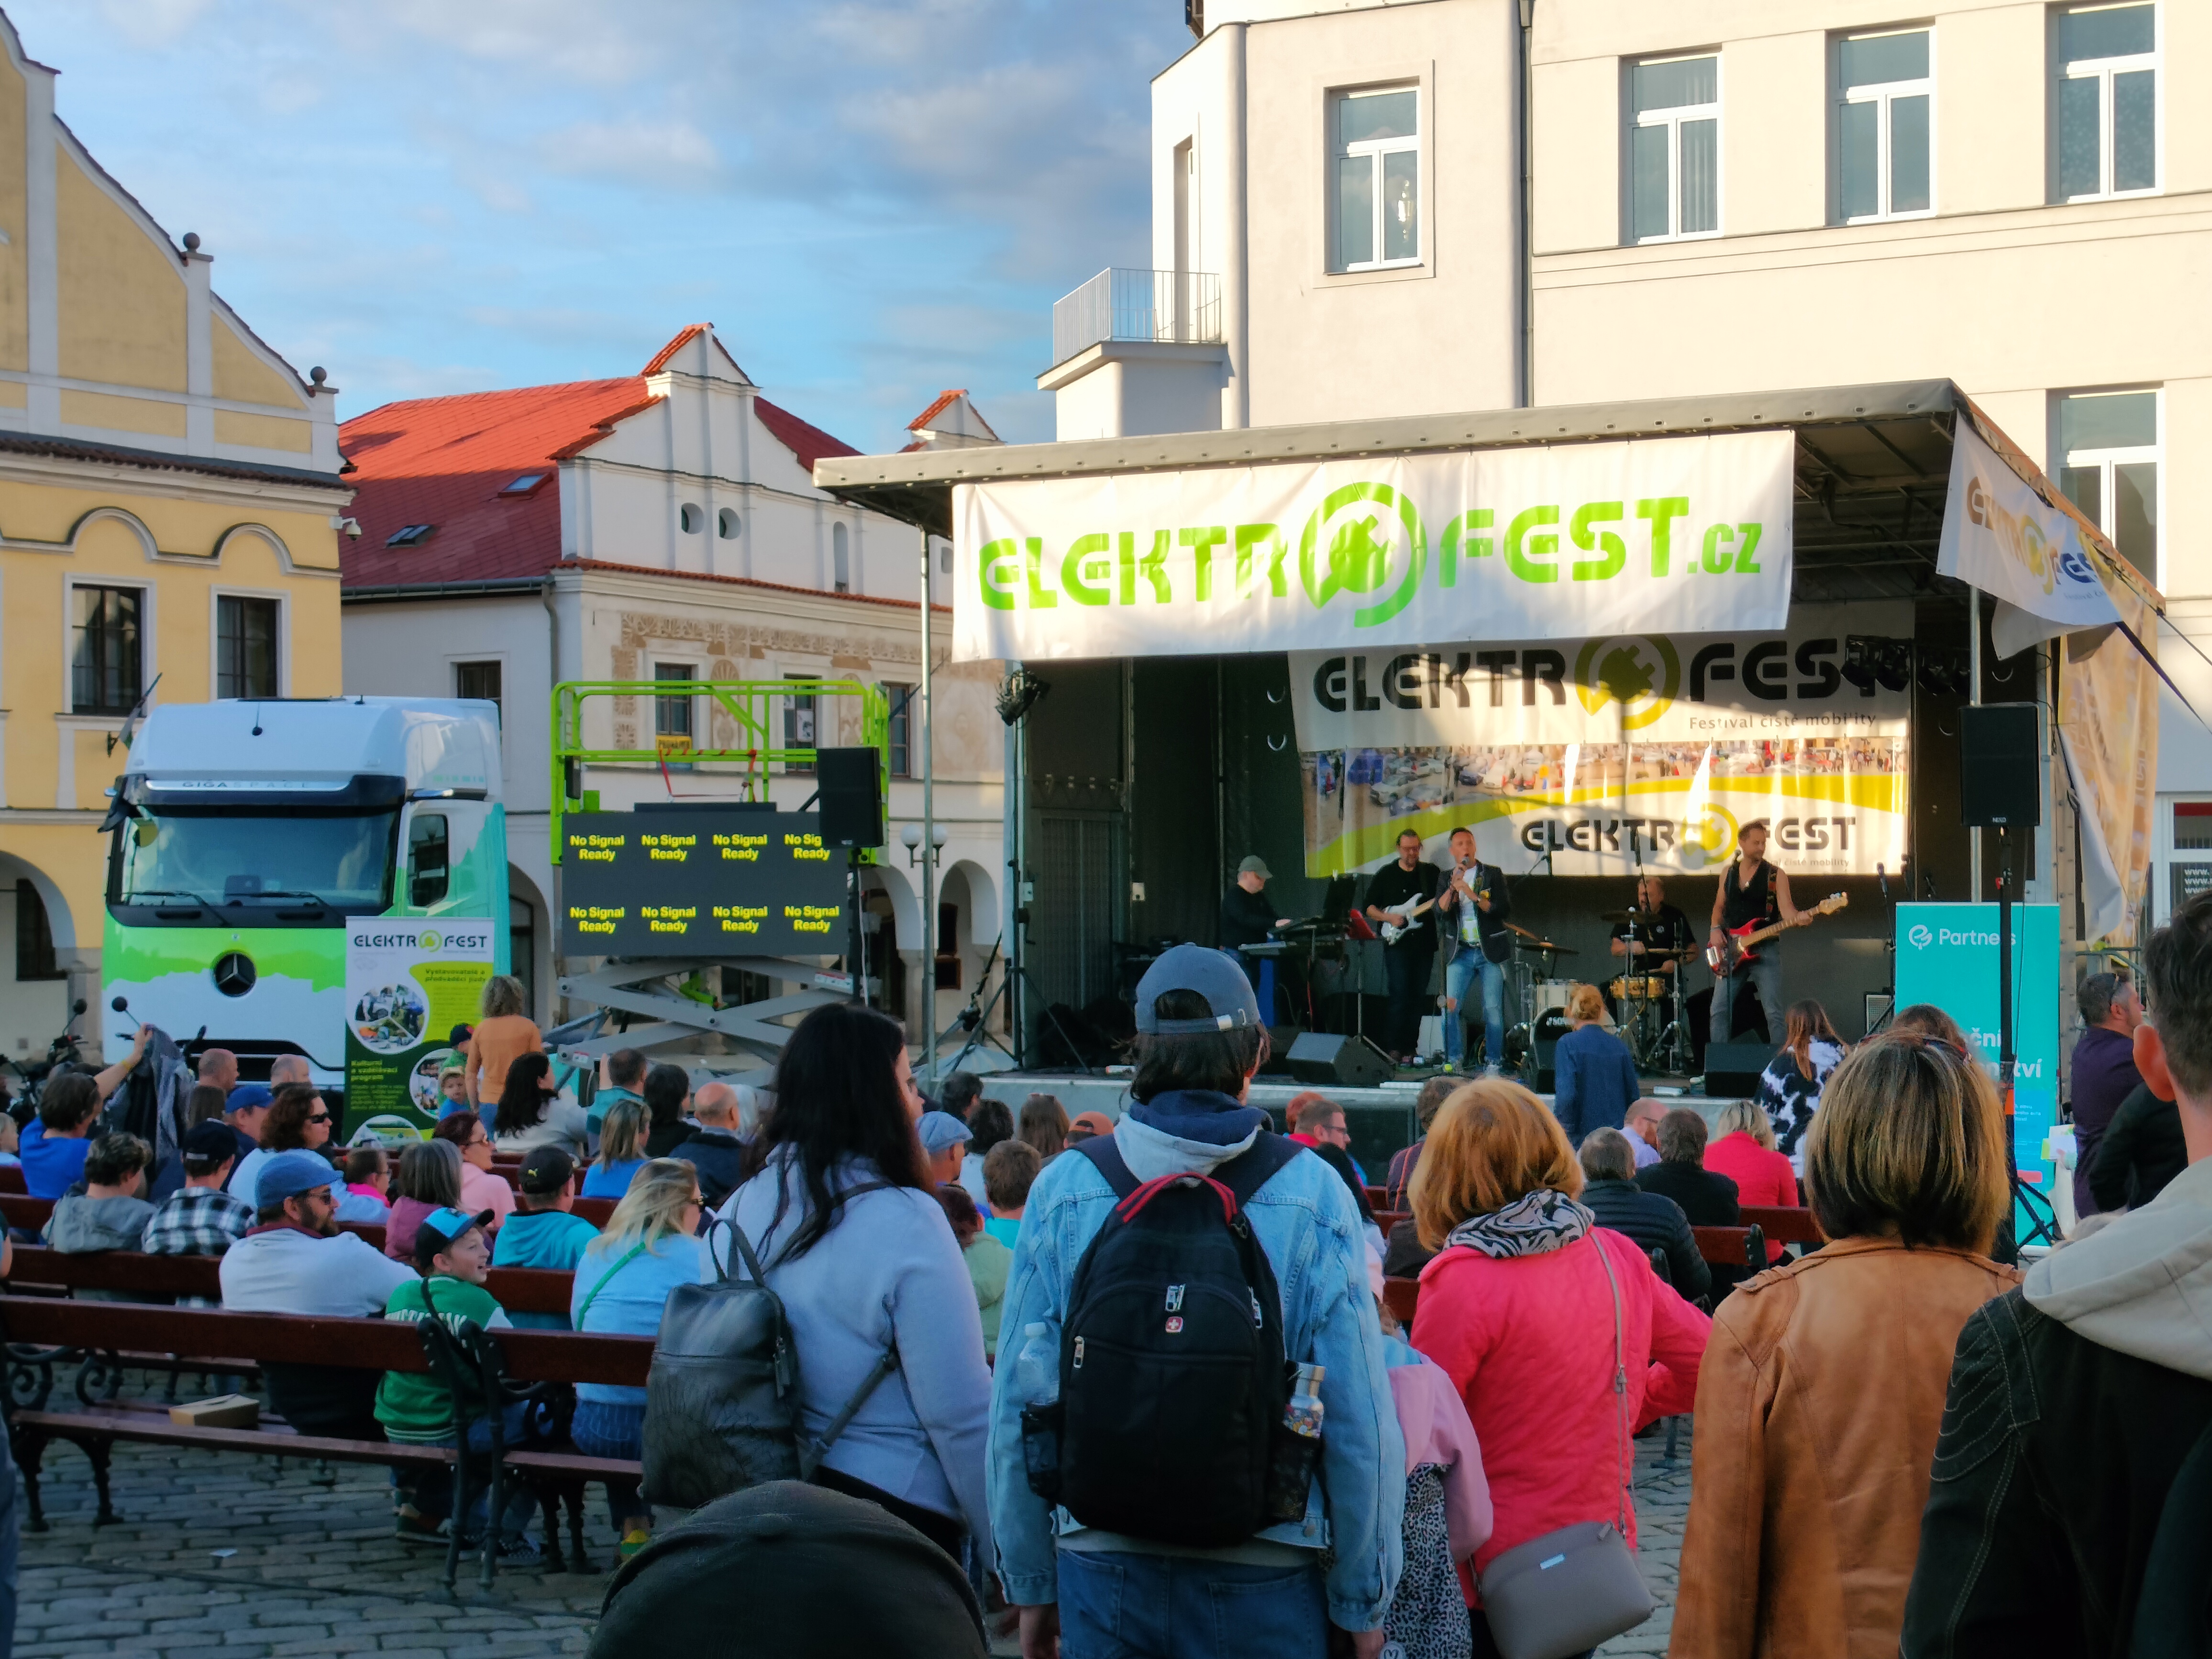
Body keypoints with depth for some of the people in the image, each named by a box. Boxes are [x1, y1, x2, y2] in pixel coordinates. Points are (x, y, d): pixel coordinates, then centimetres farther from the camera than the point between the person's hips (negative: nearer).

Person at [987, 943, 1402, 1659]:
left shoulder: (1063, 1190, -5)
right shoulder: (1313, 1196, -9)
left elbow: (1016, 1408, -1)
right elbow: (1360, 1419, -9)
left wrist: (1030, 1583, 11)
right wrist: (1364, 1599, 3)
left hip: (1104, 1570, 2)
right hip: (1266, 1571, -1)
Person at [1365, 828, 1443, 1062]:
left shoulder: (1432, 873, 9)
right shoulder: (1385, 875, 4)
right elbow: (1370, 907, 5)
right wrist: (1389, 918, -11)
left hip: (1425, 944, 3)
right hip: (1397, 944, -3)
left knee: (1418, 997, 5)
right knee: (1400, 996, -12)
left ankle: (1409, 1049, 10)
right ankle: (1394, 1049, -10)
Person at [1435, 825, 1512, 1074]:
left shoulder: (1492, 874, 3)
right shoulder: (1447, 879, 10)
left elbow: (1505, 909, -8)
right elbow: (1440, 912, -3)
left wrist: (1473, 895, -16)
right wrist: (1454, 885, -15)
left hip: (1490, 951, -2)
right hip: (1461, 952, 2)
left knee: (1493, 1009, -5)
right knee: (1451, 1006, -10)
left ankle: (1494, 1061, 4)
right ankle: (1453, 1060, -2)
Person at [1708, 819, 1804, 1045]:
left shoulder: (1775, 874, 0)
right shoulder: (1728, 873, 11)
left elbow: (1786, 908, -9)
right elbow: (1719, 906, 20)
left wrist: (1797, 918, -31)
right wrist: (1715, 930, 2)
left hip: (1765, 948, -3)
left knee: (1774, 1011, -7)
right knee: (1720, 1009, -1)